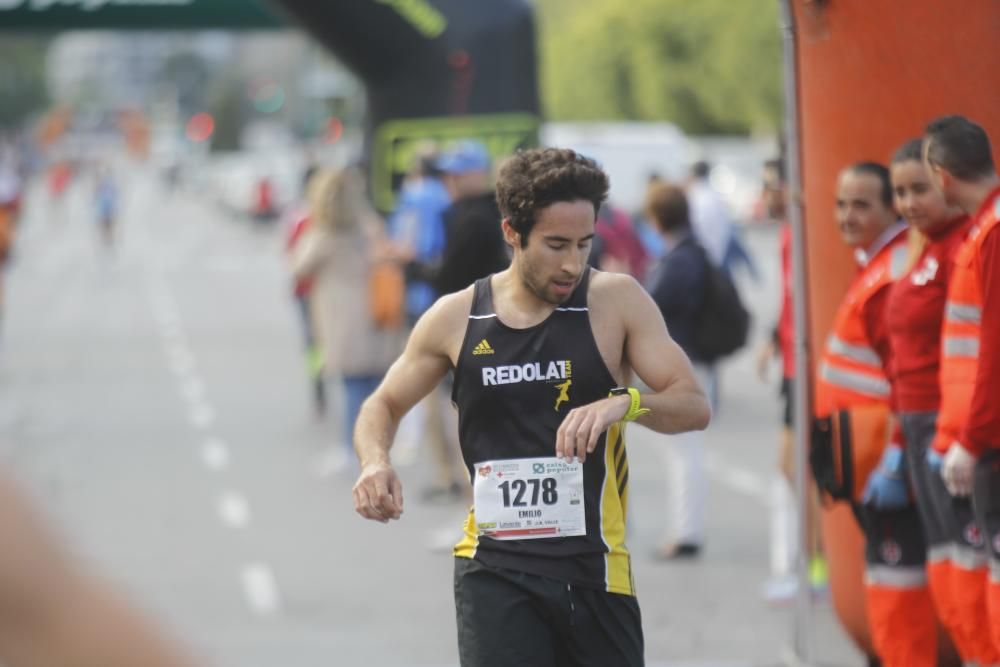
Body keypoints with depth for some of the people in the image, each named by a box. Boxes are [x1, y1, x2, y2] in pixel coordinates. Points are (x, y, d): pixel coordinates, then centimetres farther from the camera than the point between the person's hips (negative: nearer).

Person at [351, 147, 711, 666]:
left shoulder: (616, 302, -2)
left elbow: (694, 406, -8)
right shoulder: (456, 318, 2)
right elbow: (384, 405, 16)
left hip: (595, 565, 1)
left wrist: (622, 402, -28)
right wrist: (375, 460, -7)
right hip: (494, 569, 0)